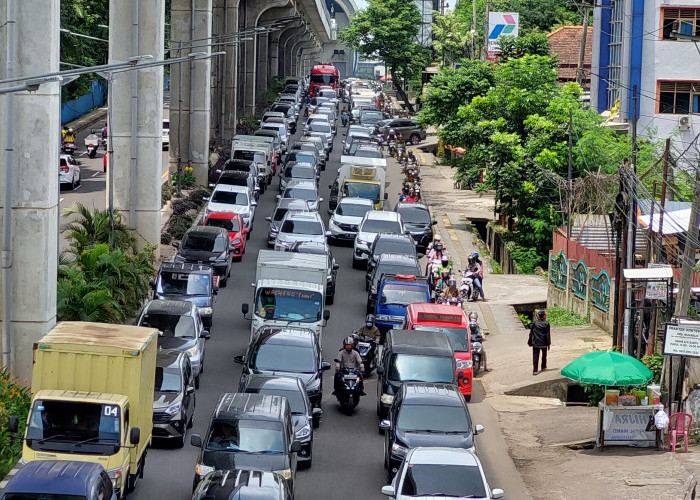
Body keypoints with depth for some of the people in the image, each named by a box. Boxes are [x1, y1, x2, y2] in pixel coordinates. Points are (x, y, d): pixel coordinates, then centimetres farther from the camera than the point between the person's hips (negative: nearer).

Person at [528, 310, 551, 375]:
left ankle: (534, 370, -9)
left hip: (535, 343, 1)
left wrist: (530, 342, 11)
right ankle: (543, 367, 37)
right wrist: (549, 343, 0)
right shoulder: (546, 324, -8)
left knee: (535, 357, 0)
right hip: (544, 343, -1)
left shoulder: (534, 323, -2)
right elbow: (548, 335, -6)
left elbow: (531, 333, 3)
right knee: (544, 355, 22)